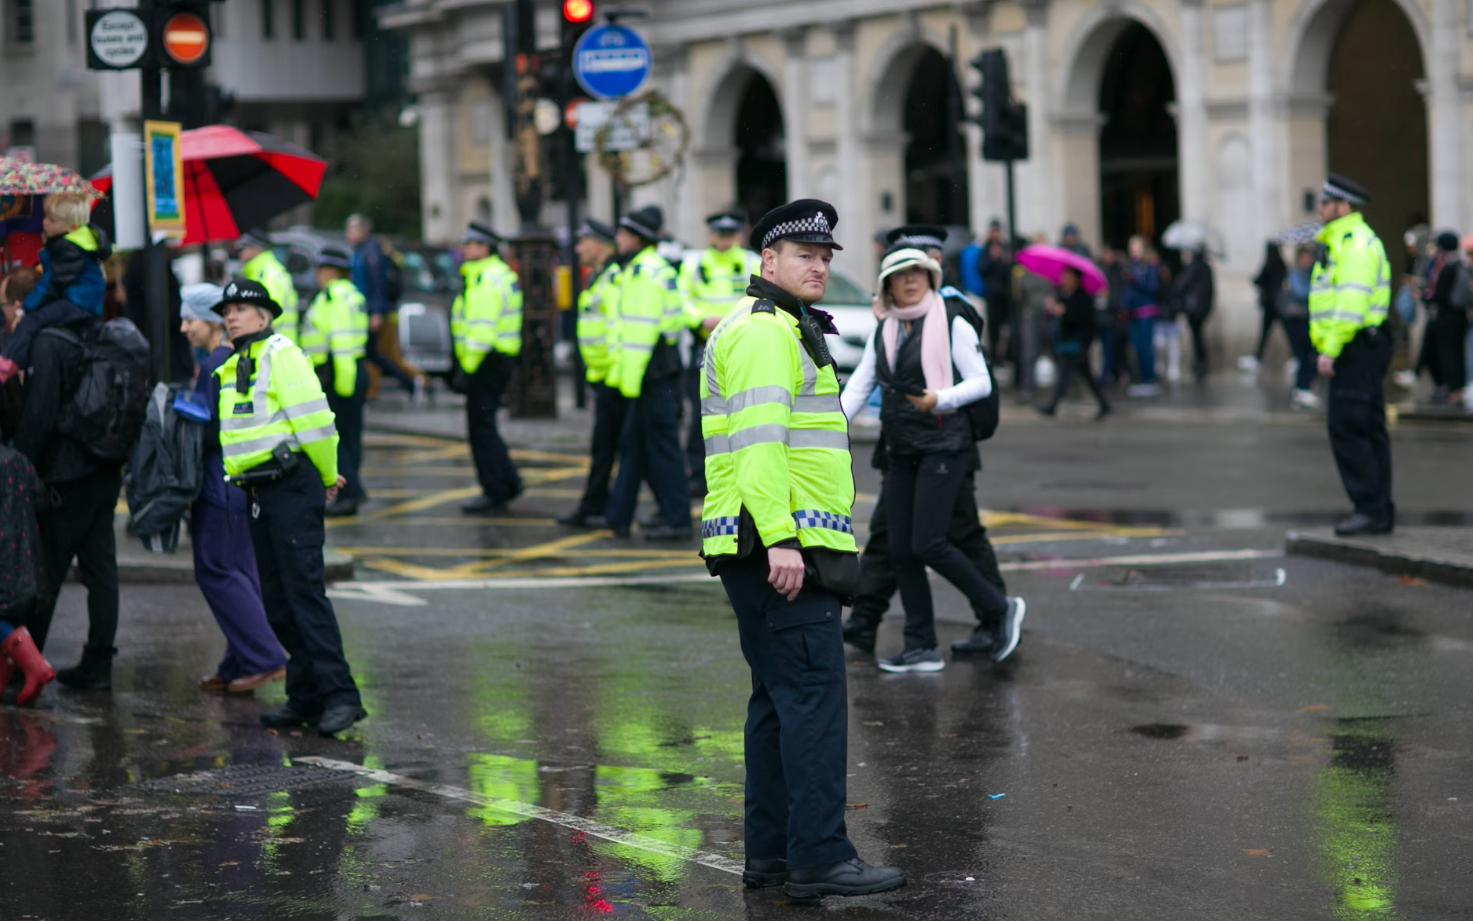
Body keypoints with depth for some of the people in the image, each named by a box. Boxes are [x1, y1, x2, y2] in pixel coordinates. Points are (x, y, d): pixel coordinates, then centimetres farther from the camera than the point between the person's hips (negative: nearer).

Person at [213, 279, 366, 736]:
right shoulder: (231, 368, 20)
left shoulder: (280, 353, -7)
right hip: (257, 492, 9)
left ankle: (340, 695, -15)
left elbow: (314, 417, -13)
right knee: (277, 600, 8)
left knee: (304, 590, -13)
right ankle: (305, 695, 13)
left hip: (292, 487, -9)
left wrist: (328, 476, -3)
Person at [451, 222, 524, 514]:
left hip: (487, 360, -10)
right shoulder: (501, 274, 17)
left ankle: (494, 494, -3)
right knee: (484, 426, 17)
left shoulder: (486, 279, -17)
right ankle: (508, 482, 19)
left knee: (481, 427, -5)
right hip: (502, 357, 10)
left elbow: (482, 328, -23)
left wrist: (468, 365, -20)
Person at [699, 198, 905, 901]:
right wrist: (781, 539, -27)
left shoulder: (779, 329, 24)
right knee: (813, 695, -12)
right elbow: (758, 440, -21)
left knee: (778, 699, 12)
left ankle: (770, 852, 16)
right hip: (780, 543, -11)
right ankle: (818, 859, -14)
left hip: (782, 546, 11)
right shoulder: (764, 330, -10)